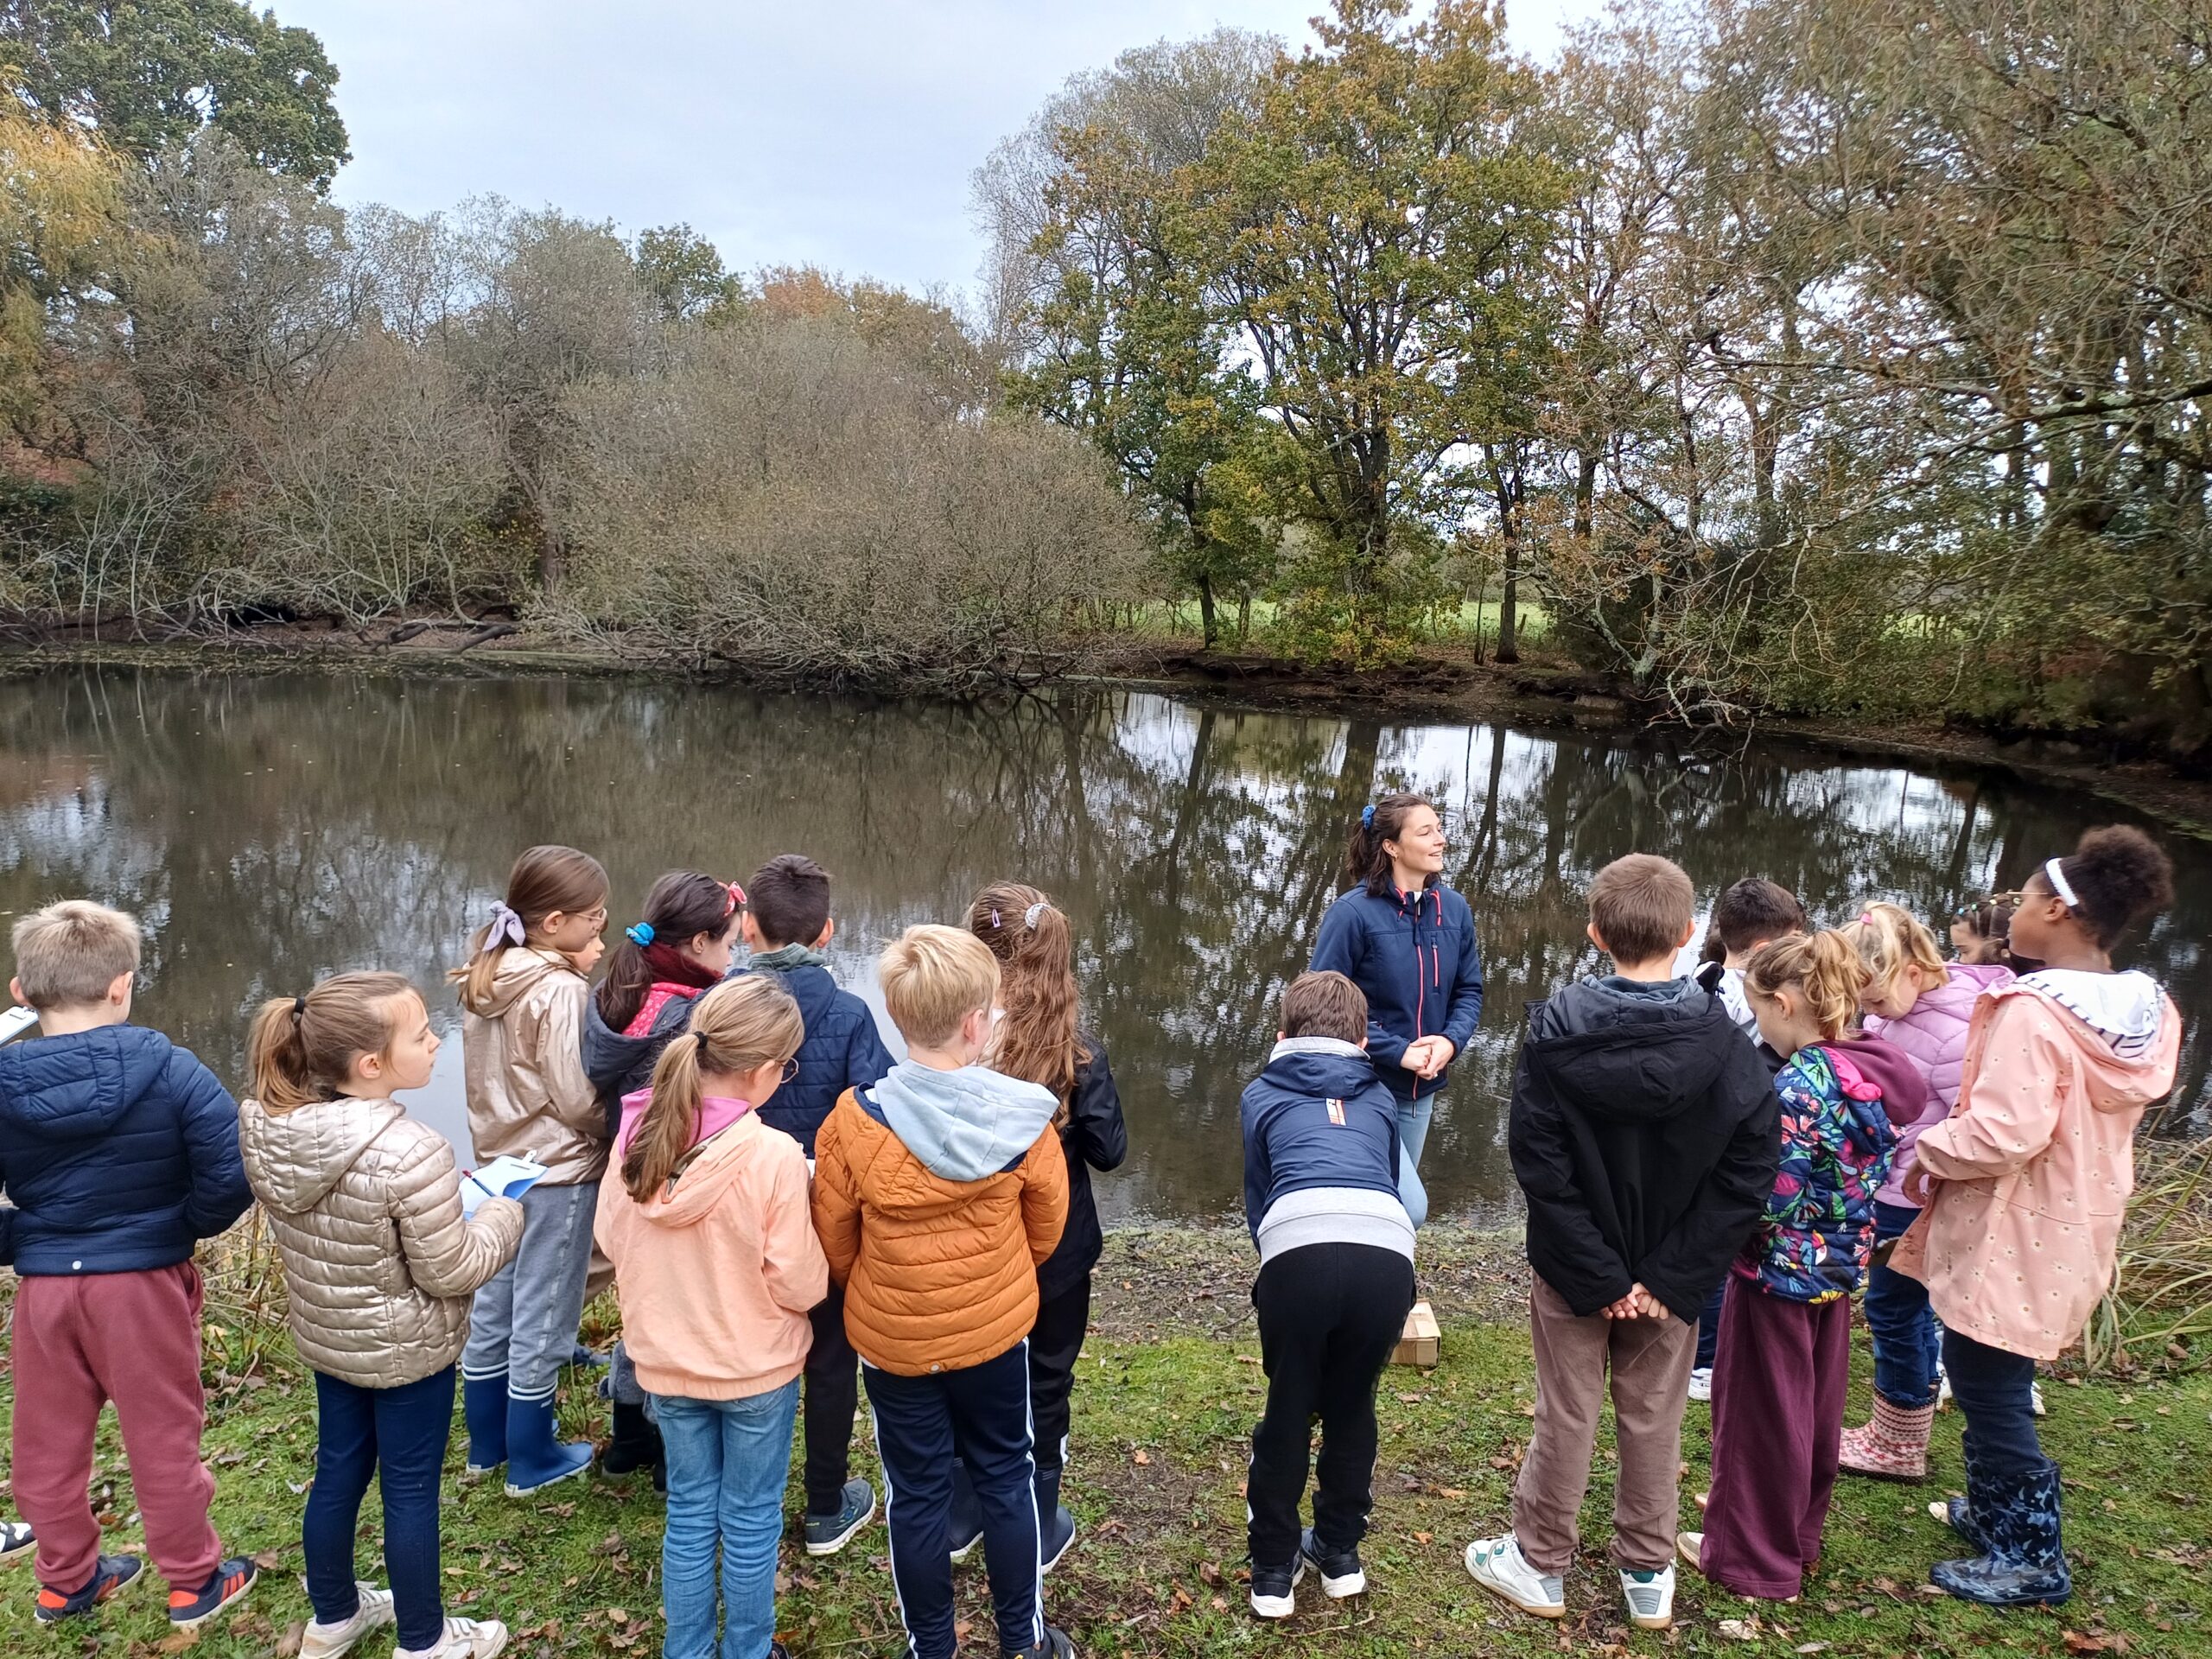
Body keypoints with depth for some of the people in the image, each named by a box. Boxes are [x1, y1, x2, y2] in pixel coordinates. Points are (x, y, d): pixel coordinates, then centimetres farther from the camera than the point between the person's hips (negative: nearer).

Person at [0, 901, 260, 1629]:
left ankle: (65, 1581, 38)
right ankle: (195, 1581, 26)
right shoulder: (168, 1070, -16)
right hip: (144, 1283, -2)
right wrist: (185, 1228, 0)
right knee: (163, 1437, 12)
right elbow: (231, 1174, -18)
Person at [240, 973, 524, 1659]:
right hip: (407, 1352, -6)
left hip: (324, 1336, 6)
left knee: (339, 1472, 24)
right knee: (410, 1490, 13)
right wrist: (502, 1215, -7)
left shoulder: (272, 1131, -12)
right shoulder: (410, 1152, -35)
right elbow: (449, 1272, -25)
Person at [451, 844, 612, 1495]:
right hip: (559, 1173, -8)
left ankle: (485, 1442, 36)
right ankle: (531, 1460, 21)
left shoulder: (484, 980, 2)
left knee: (492, 1306, 19)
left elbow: (486, 1075, 9)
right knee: (541, 1317, 6)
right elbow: (577, 1099, -21)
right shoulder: (561, 991, -23)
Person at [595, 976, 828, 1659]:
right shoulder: (773, 1155, -27)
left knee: (689, 1513, 21)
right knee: (751, 1522, 15)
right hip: (757, 1366, -4)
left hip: (665, 1359, 4)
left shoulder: (637, 1135, -13)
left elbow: (612, 1239, 3)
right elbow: (798, 1285, -18)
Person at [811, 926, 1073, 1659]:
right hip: (996, 1330, 1)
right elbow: (1045, 1228, -3)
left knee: (917, 1494, 16)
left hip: (891, 1338, 0)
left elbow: (833, 1242, -8)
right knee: (1007, 1477, 20)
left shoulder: (855, 1121, -22)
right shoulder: (1024, 1120, -19)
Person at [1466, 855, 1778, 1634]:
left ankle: (1539, 1564, 28)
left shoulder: (1556, 1029, -15)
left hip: (1574, 1269, -1)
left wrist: (1597, 1273, -13)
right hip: (1674, 1274, 1)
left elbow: (1538, 1163, -17)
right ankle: (1648, 1576, 31)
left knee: (1565, 1418, 13)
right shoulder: (1722, 1039, -12)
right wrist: (1671, 1276, -13)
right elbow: (1747, 1172, -13)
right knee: (1655, 1423, 17)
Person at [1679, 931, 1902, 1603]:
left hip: (1780, 1272, -8)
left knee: (1761, 1415, 8)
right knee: (1813, 1408, 22)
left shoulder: (1795, 1088, -25)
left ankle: (1753, 1557, 23)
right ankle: (1799, 1534, 40)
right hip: (1836, 1267, 8)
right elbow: (1870, 1172, 8)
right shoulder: (1864, 1073, -1)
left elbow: (1773, 1199, -26)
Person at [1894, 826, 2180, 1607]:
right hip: (2072, 1228, 9)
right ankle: (1998, 1512, 38)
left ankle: (2033, 1558, 18)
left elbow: (2001, 1135, -30)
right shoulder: (2146, 1012, 2)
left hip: (2010, 1237, -9)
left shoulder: (2032, 1012, -26)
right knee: (1994, 1380, 24)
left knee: (1987, 1388, 6)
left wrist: (1924, 1146, -12)